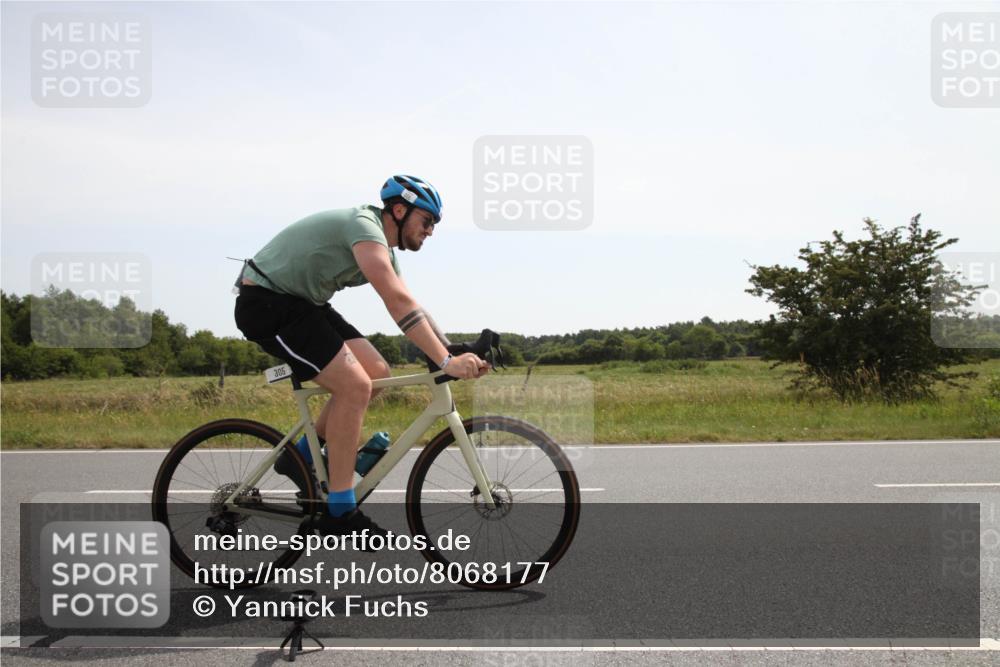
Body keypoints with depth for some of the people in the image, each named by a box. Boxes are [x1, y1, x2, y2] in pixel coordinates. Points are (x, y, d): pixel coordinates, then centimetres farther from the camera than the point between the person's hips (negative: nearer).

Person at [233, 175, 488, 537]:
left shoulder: (383, 249, 11)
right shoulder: (364, 226, -21)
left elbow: (409, 308, 10)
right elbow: (397, 301, -32)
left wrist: (457, 356, -2)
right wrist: (446, 362, -35)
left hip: (301, 303, 10)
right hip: (266, 303, -10)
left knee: (376, 373, 2)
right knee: (355, 386, -18)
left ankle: (303, 455, 14)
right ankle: (339, 513, -10)